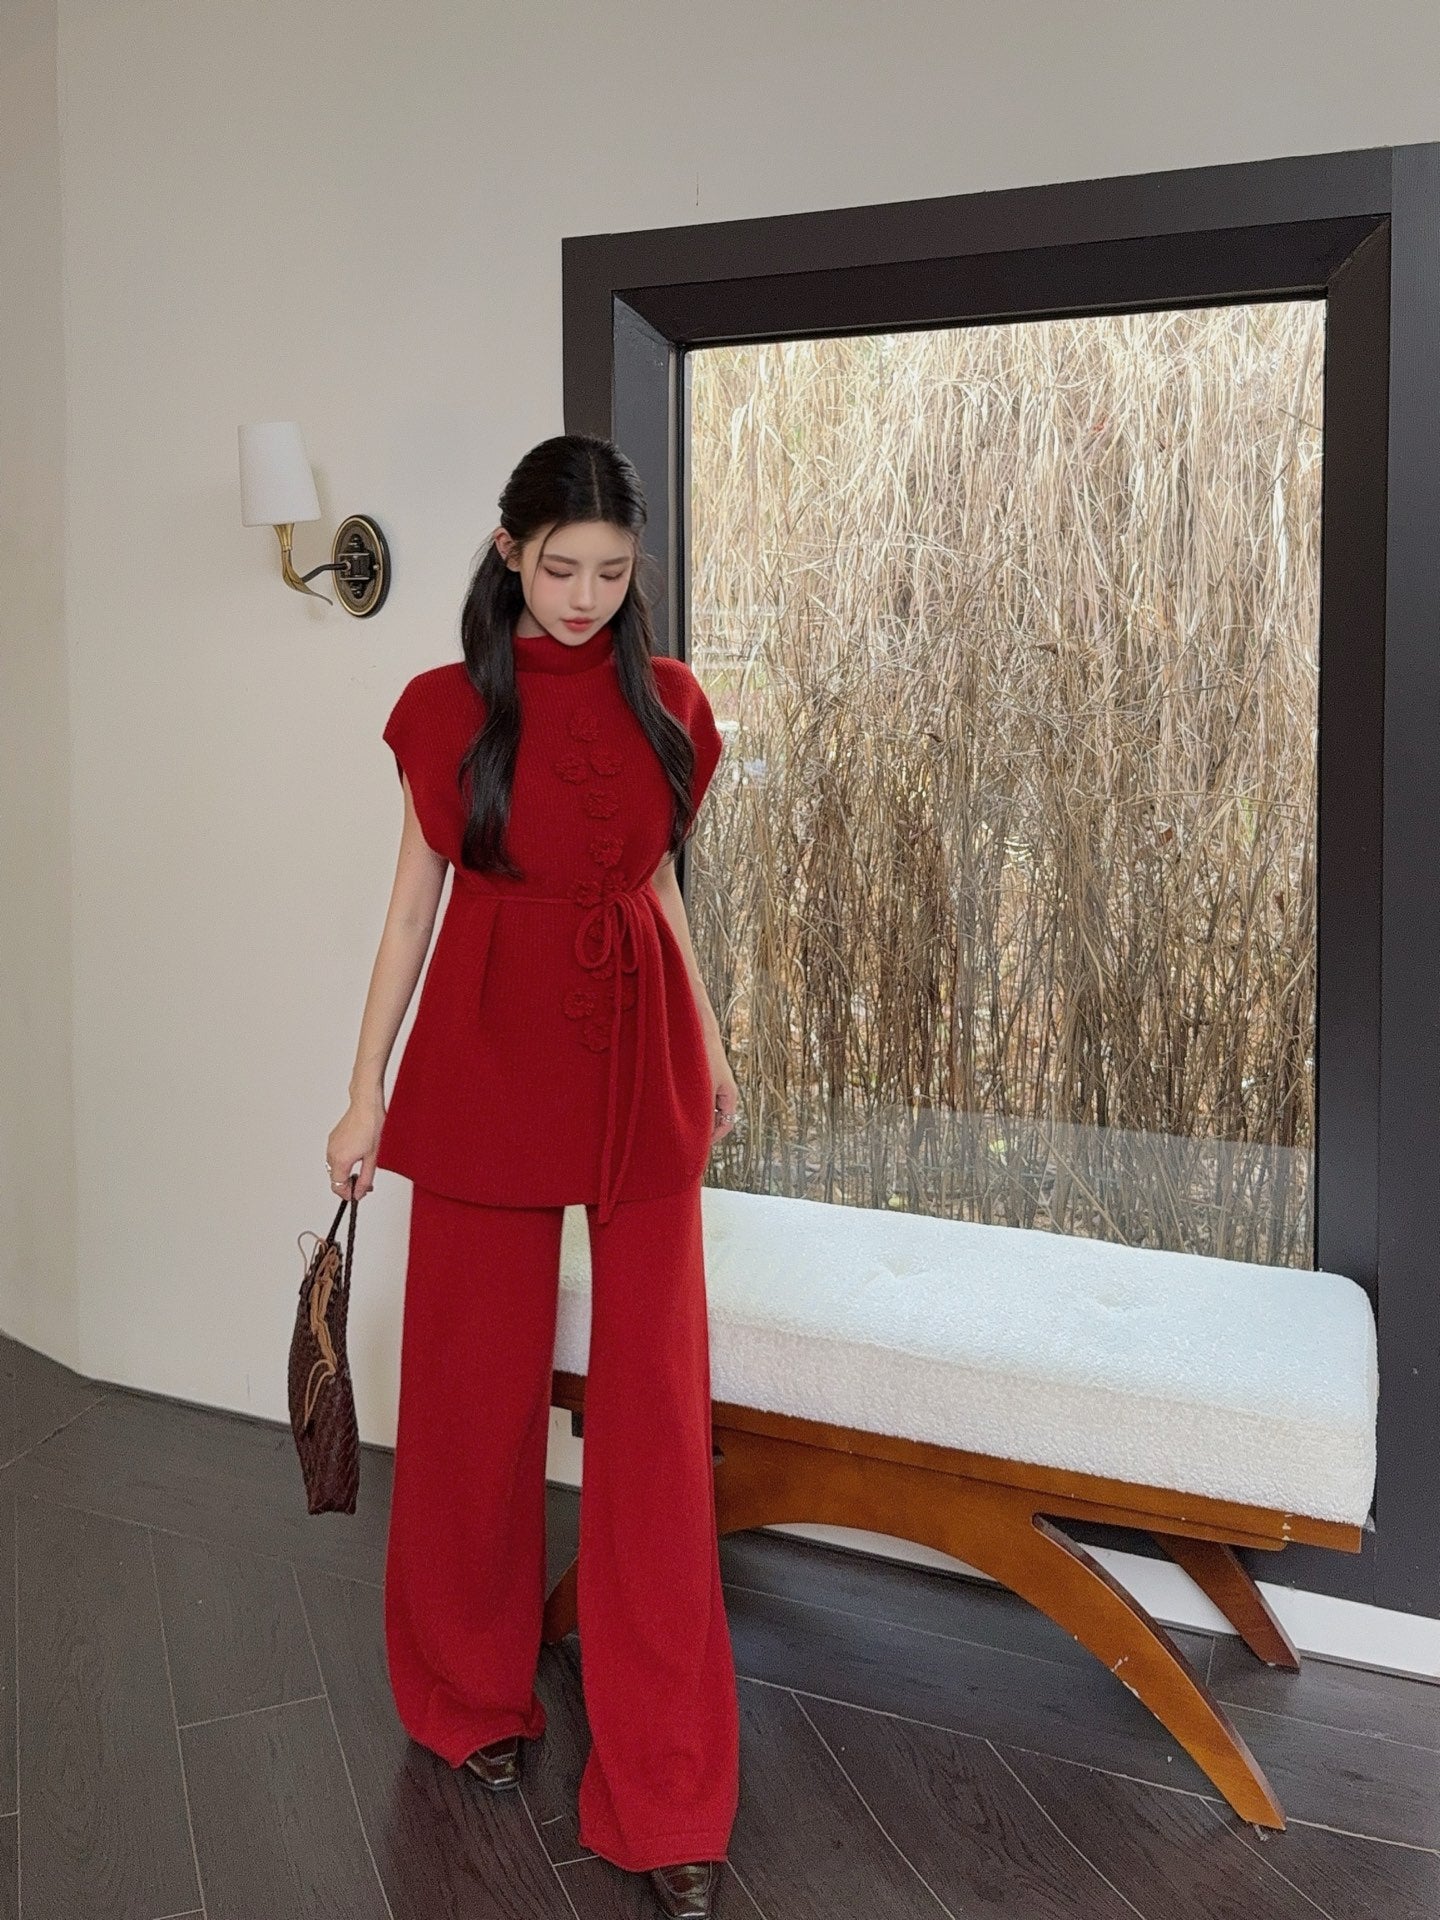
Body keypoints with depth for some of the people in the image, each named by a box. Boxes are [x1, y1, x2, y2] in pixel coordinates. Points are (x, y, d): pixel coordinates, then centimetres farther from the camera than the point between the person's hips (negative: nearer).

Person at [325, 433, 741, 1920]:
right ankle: (473, 1697, 34)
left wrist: (709, 1053, 18)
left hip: (640, 1056, 1)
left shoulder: (666, 704, 6)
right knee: (477, 1385, 10)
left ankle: (667, 1797, 10)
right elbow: (414, 902, 4)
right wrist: (366, 1094, 2)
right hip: (487, 1055, -1)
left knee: (655, 1415, -1)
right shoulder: (448, 706, 1)